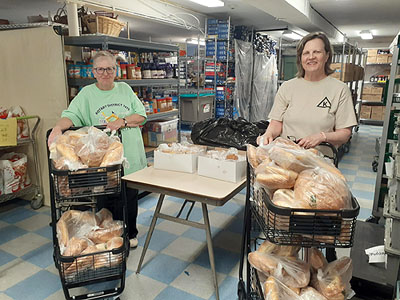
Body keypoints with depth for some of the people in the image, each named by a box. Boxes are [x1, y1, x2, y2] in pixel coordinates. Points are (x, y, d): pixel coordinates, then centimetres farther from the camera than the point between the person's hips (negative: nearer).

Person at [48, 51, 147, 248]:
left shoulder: (125, 89, 9)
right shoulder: (87, 94, 2)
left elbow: (142, 115, 3)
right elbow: (71, 115, -11)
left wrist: (122, 121, -14)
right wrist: (58, 127, -32)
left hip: (130, 157, 2)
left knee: (130, 199, 13)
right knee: (105, 200, 6)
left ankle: (130, 234, 34)